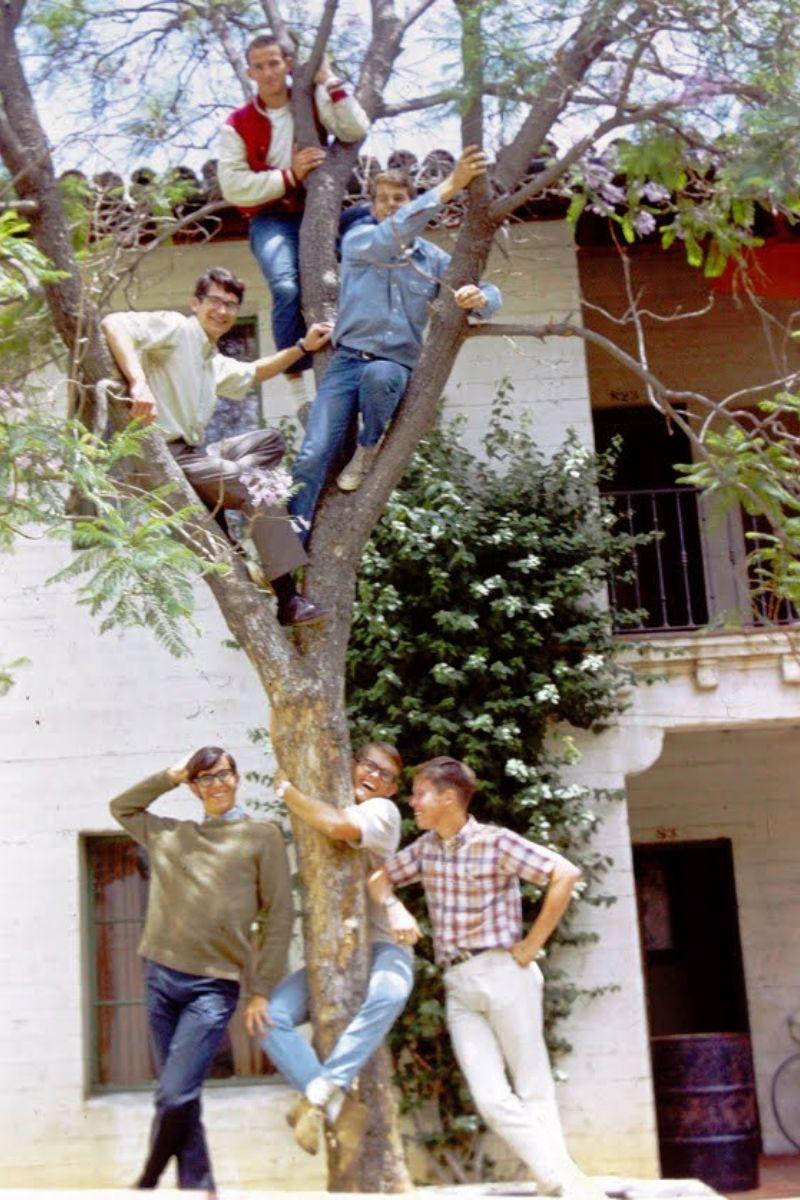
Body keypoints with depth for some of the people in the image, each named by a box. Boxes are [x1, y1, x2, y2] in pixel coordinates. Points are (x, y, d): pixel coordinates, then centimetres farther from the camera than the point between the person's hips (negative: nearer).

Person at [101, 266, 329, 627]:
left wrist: (303, 347, 29)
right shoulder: (176, 328, -6)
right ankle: (288, 600, -25)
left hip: (191, 454, 10)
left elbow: (251, 374, 39)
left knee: (270, 440, 20)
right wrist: (139, 383, -35)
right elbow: (113, 323, -21)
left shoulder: (214, 361, 22)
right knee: (255, 483, -23)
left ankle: (212, 505, -7)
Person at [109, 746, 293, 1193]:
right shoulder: (170, 834, 13)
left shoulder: (263, 836, 1)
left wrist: (262, 988, -5)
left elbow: (279, 917, 0)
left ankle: (147, 1183, 10)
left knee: (175, 1096, -11)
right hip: (162, 977, 5)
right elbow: (121, 807, 28)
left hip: (215, 987, -4)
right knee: (180, 1097, 8)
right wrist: (169, 776, 14)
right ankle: (197, 1184, 19)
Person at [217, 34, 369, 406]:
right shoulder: (238, 124, 3)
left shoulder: (313, 102, 8)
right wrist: (289, 176, -14)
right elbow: (233, 187, -8)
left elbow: (356, 131, -9)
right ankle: (297, 386, -27)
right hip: (271, 220, -3)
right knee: (287, 288, -32)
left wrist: (330, 81, -11)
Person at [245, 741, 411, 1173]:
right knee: (269, 1016, -21)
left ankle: (320, 1092, -36)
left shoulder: (383, 811, -6)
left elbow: (339, 827, -26)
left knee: (389, 994, -40)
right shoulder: (323, 807, 14)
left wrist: (286, 789, -14)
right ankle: (340, 1107, -26)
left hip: (380, 947, -5)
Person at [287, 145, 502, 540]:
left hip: (396, 368, 1)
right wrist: (449, 187, -26)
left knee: (379, 375, -38)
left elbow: (491, 295, 8)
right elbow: (392, 236, -18)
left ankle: (369, 447, -10)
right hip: (347, 361, 0)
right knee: (313, 455, -16)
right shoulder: (358, 240, 6)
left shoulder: (432, 258, 12)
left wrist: (479, 298, -20)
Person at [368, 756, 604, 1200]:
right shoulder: (425, 848, 10)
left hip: (502, 973, -6)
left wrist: (532, 944, -11)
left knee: (533, 1091, 0)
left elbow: (565, 874, -14)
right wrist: (395, 908, -2)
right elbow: (378, 877, 20)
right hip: (457, 985, 6)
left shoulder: (496, 842, -9)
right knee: (492, 1099, -3)